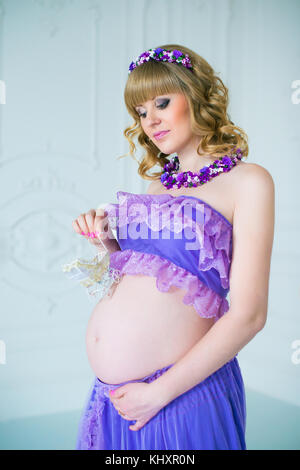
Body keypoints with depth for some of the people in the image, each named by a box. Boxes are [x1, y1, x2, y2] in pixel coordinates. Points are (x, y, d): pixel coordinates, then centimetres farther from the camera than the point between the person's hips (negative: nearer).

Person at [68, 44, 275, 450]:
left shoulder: (248, 181, -6)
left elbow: (248, 315, -13)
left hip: (182, 393, -5)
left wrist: (159, 393, -14)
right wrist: (109, 243, -1)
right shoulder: (159, 183, 12)